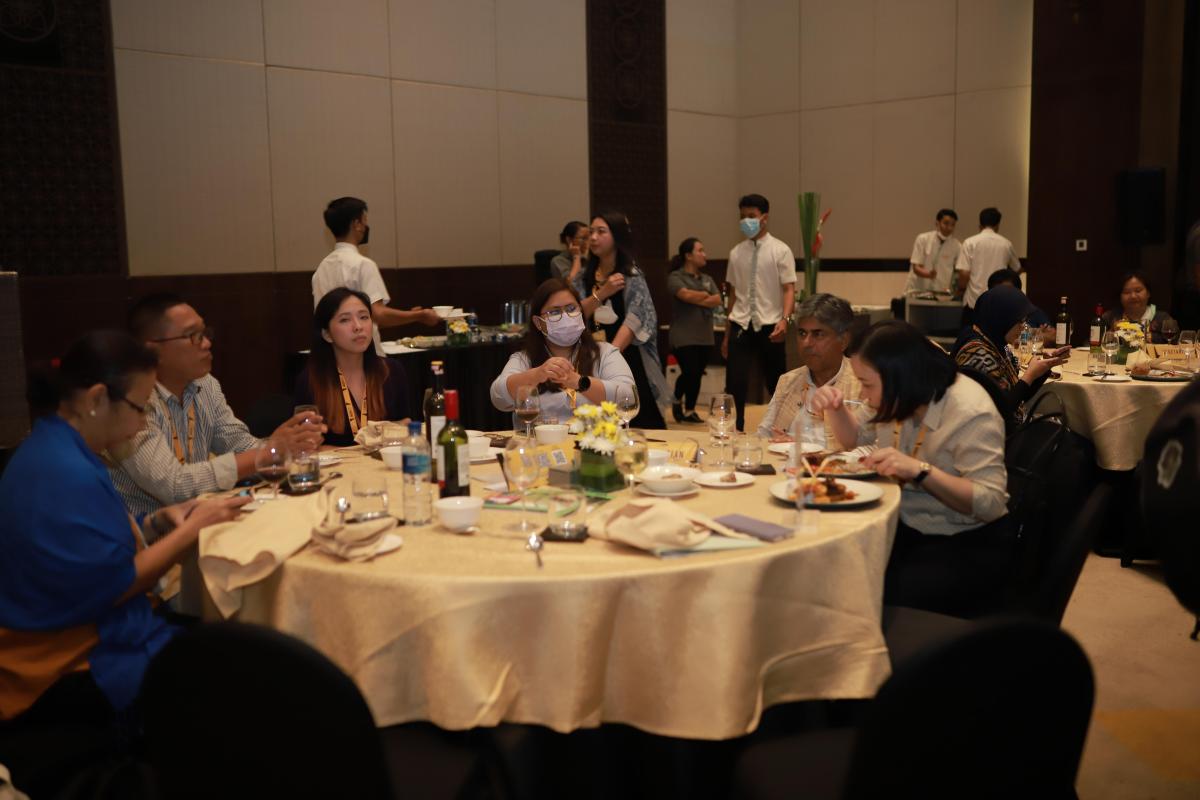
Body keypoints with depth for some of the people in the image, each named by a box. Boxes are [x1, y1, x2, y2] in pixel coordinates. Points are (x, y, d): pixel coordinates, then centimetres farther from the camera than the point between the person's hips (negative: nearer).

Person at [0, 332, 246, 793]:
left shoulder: (55, 450, 7)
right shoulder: (65, 473, -25)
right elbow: (117, 584, -21)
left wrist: (162, 520, 1)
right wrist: (194, 526, -13)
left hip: (83, 637, 10)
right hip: (69, 670, -10)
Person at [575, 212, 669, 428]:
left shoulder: (632, 276, -4)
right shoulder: (583, 277, 10)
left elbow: (632, 322, -16)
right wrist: (601, 294, -13)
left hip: (625, 358, -4)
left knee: (638, 425, -2)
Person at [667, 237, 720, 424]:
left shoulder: (707, 279, 16)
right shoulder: (675, 277, -3)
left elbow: (717, 300, 2)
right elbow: (686, 295, -20)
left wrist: (696, 300, -11)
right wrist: (705, 295, -3)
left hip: (705, 337, 6)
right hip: (684, 337, -6)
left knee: (697, 374, 8)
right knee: (690, 372, -12)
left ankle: (690, 411, 21)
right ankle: (677, 399, 13)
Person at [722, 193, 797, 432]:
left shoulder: (780, 251, -2)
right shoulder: (736, 253, 9)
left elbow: (789, 289, -6)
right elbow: (733, 292, 13)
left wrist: (784, 319, -25)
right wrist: (727, 334, 14)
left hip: (769, 327, -2)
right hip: (741, 327, 2)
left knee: (777, 387, 7)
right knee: (734, 385, -7)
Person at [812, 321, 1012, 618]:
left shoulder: (971, 413, -21)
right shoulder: (900, 398, 1)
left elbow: (990, 502, -24)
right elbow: (857, 439, 20)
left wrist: (920, 470, -34)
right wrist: (834, 407, -1)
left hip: (969, 545, -7)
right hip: (908, 529, 7)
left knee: (886, 598, -30)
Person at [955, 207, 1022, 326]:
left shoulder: (970, 243, -3)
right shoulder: (1006, 244, 6)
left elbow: (964, 275, -9)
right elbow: (1017, 270, 22)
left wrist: (960, 289, 11)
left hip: (974, 301, -2)